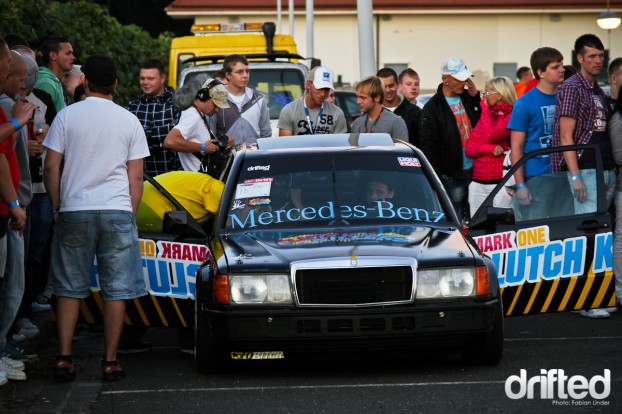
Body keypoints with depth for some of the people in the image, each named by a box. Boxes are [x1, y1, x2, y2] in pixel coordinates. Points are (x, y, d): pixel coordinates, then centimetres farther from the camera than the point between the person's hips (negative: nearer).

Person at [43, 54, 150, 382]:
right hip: (117, 211, 0)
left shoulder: (67, 116, 0)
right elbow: (136, 176, 4)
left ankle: (64, 359, 3)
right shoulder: (128, 121, 4)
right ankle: (110, 362, 3)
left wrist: (56, 206, 10)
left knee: (69, 289, 8)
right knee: (116, 290, 4)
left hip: (74, 211, 0)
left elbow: (51, 167, -1)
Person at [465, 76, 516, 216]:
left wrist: (485, 110, -2)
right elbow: (468, 149, 12)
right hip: (477, 183, 7)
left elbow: (491, 135, -17)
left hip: (500, 182, -7)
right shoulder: (486, 116, 17)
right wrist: (489, 148, -9)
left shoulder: (511, 116, -4)